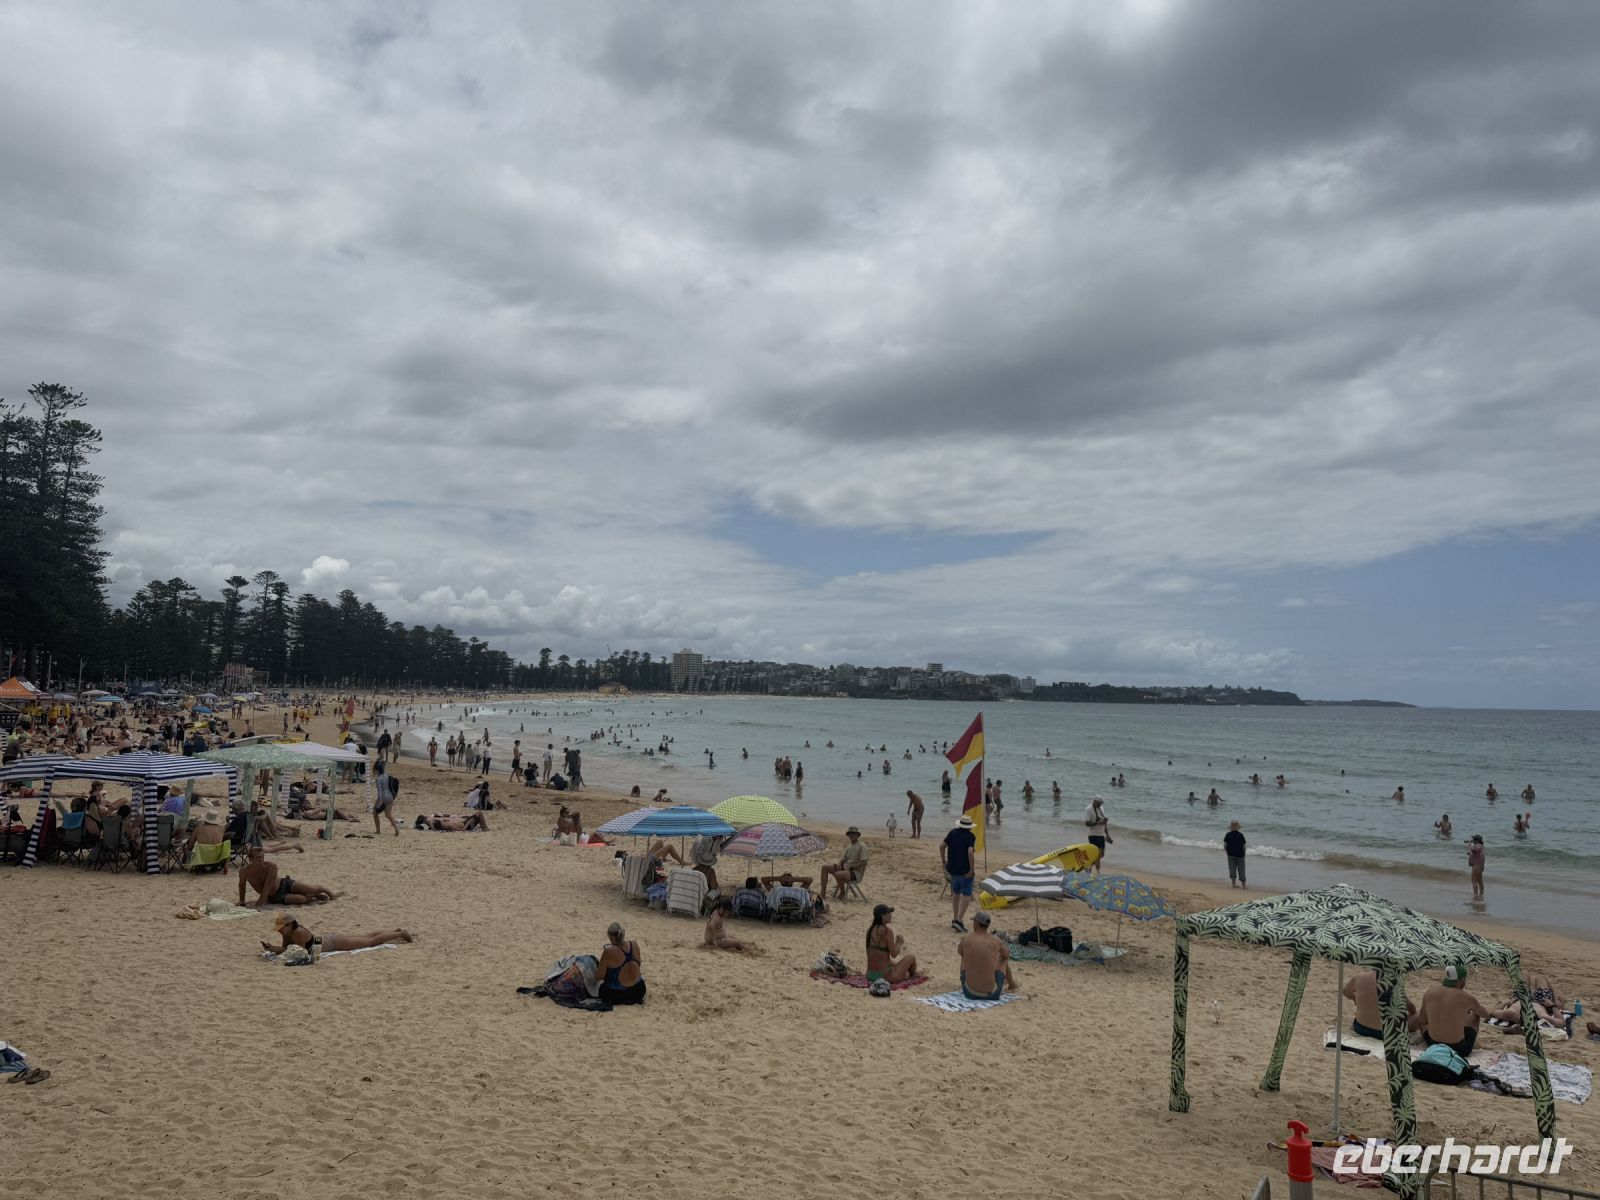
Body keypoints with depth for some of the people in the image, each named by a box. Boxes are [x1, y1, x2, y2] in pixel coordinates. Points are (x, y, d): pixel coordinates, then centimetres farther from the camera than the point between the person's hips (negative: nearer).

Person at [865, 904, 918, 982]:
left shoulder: (870, 930, 5)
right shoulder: (887, 931, -17)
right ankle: (913, 979, 39)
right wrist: (899, 942, 2)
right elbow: (894, 954, -17)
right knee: (912, 957, 18)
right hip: (885, 976, -8)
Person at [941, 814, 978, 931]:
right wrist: (972, 870, -18)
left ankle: (954, 919, 25)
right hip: (965, 871, -6)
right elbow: (970, 852, -24)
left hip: (952, 869, 6)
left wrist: (944, 861, 14)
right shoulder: (971, 836, -11)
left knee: (955, 893, 20)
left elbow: (942, 846, 4)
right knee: (966, 895, 0)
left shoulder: (953, 833, 6)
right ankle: (959, 920, -11)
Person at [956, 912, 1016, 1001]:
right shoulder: (996, 941, -4)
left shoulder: (965, 940, -4)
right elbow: (1008, 956, 20)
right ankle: (1011, 984, 56)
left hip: (970, 993, 1)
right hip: (991, 994, 0)